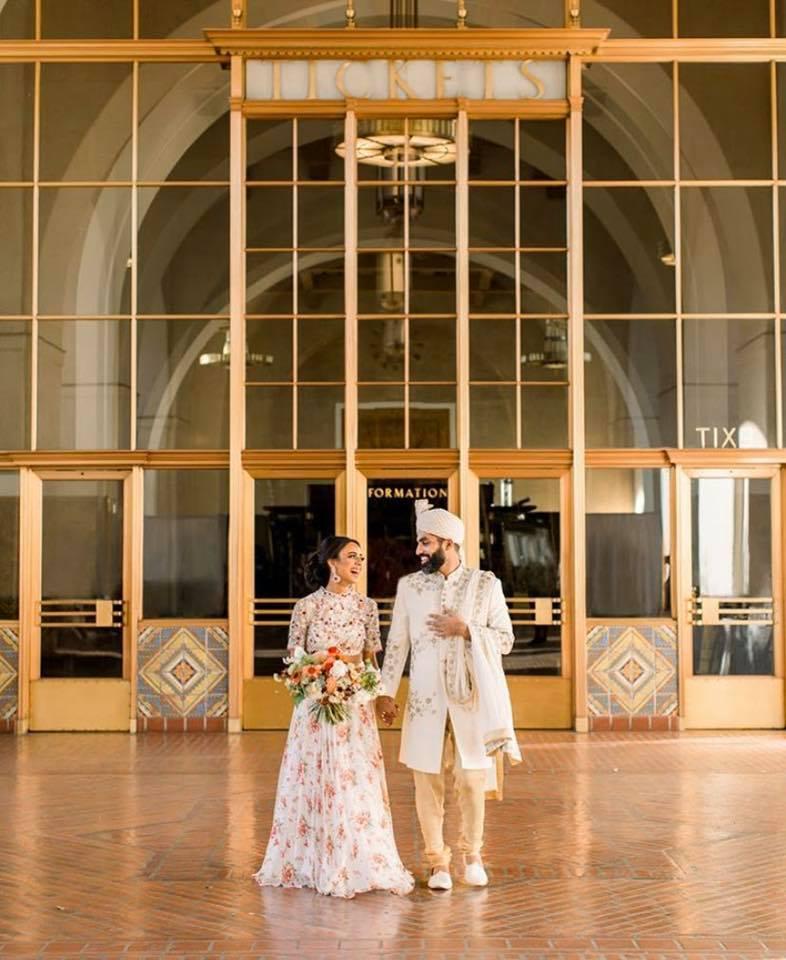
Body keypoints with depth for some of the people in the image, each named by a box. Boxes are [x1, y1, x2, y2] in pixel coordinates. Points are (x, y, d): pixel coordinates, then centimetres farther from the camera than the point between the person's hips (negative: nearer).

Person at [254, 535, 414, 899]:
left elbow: (370, 659, 9)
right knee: (316, 781, 2)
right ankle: (311, 863, 13)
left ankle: (361, 862, 11)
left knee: (357, 781, 2)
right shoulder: (307, 606, -4)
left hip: (356, 705, 2)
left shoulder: (366, 606, 4)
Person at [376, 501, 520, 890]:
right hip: (425, 698, 1)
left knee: (471, 780, 3)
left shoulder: (486, 584, 0)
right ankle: (438, 862, 16)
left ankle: (472, 854, 24)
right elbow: (397, 643, 6)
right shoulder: (409, 585, 4)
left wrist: (466, 630, -14)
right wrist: (386, 691, 2)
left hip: (471, 697, -1)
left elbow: (505, 639, 0)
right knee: (428, 782, 3)